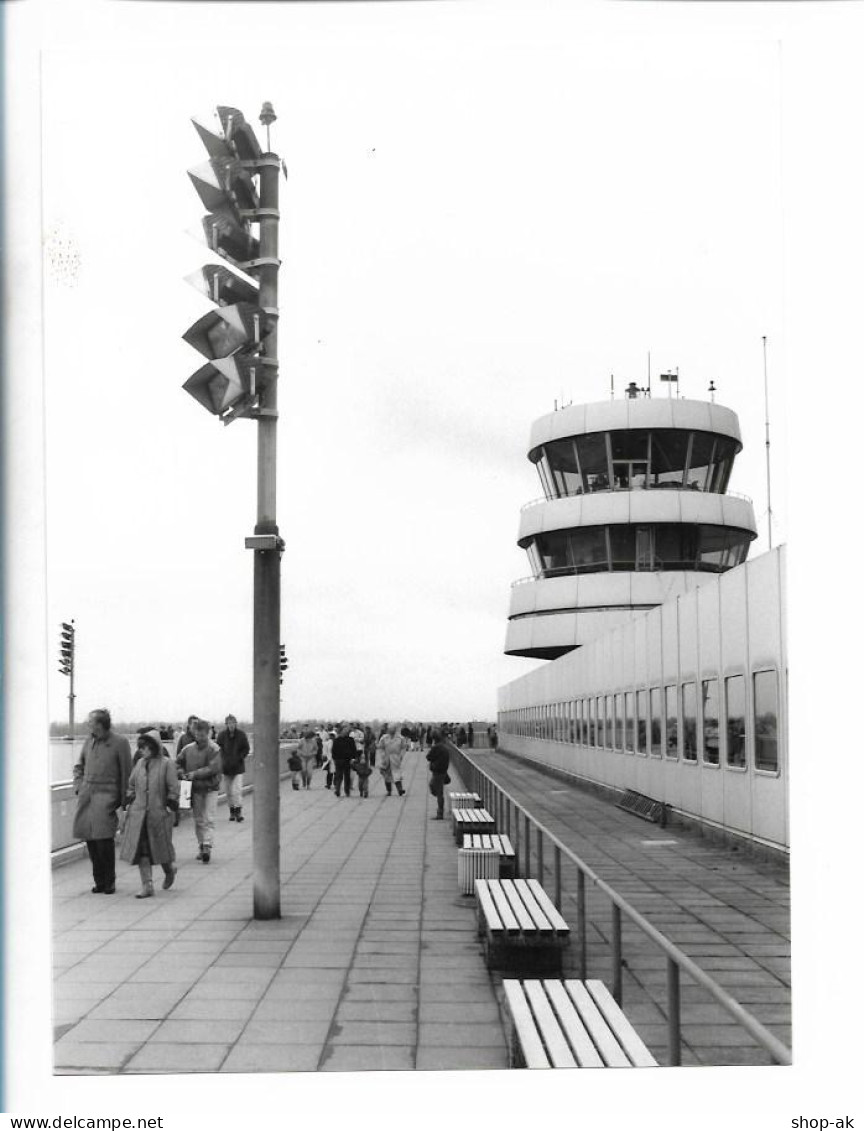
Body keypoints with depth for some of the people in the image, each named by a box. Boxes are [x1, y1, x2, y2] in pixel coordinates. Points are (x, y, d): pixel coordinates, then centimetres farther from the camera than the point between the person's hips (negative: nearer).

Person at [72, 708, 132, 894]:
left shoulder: (120, 742, -5)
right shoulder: (89, 740, 12)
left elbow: (126, 773, -2)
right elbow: (79, 767, 23)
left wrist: (123, 800, -3)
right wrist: (79, 787, 9)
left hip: (106, 794, -5)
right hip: (87, 794, 5)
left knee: (103, 838, -14)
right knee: (90, 838, 3)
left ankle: (109, 881, 2)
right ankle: (99, 880, 16)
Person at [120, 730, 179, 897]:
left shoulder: (166, 764, -7)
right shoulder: (140, 763, 8)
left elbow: (174, 788, -7)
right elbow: (131, 785, 18)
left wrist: (170, 806, -11)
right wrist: (130, 802, 10)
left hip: (159, 814, -4)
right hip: (138, 814, 4)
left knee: (160, 847, 7)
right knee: (141, 850, -2)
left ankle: (170, 870, 37)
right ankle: (147, 886, 2)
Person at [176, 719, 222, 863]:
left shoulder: (213, 749, -9)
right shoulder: (188, 748, 4)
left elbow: (213, 768, -18)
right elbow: (178, 763, 15)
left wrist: (195, 774, -20)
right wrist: (181, 773, -5)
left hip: (210, 788, -4)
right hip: (195, 789, 4)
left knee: (209, 820, -9)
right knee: (198, 820, 11)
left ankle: (207, 846, -13)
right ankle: (201, 847, 20)